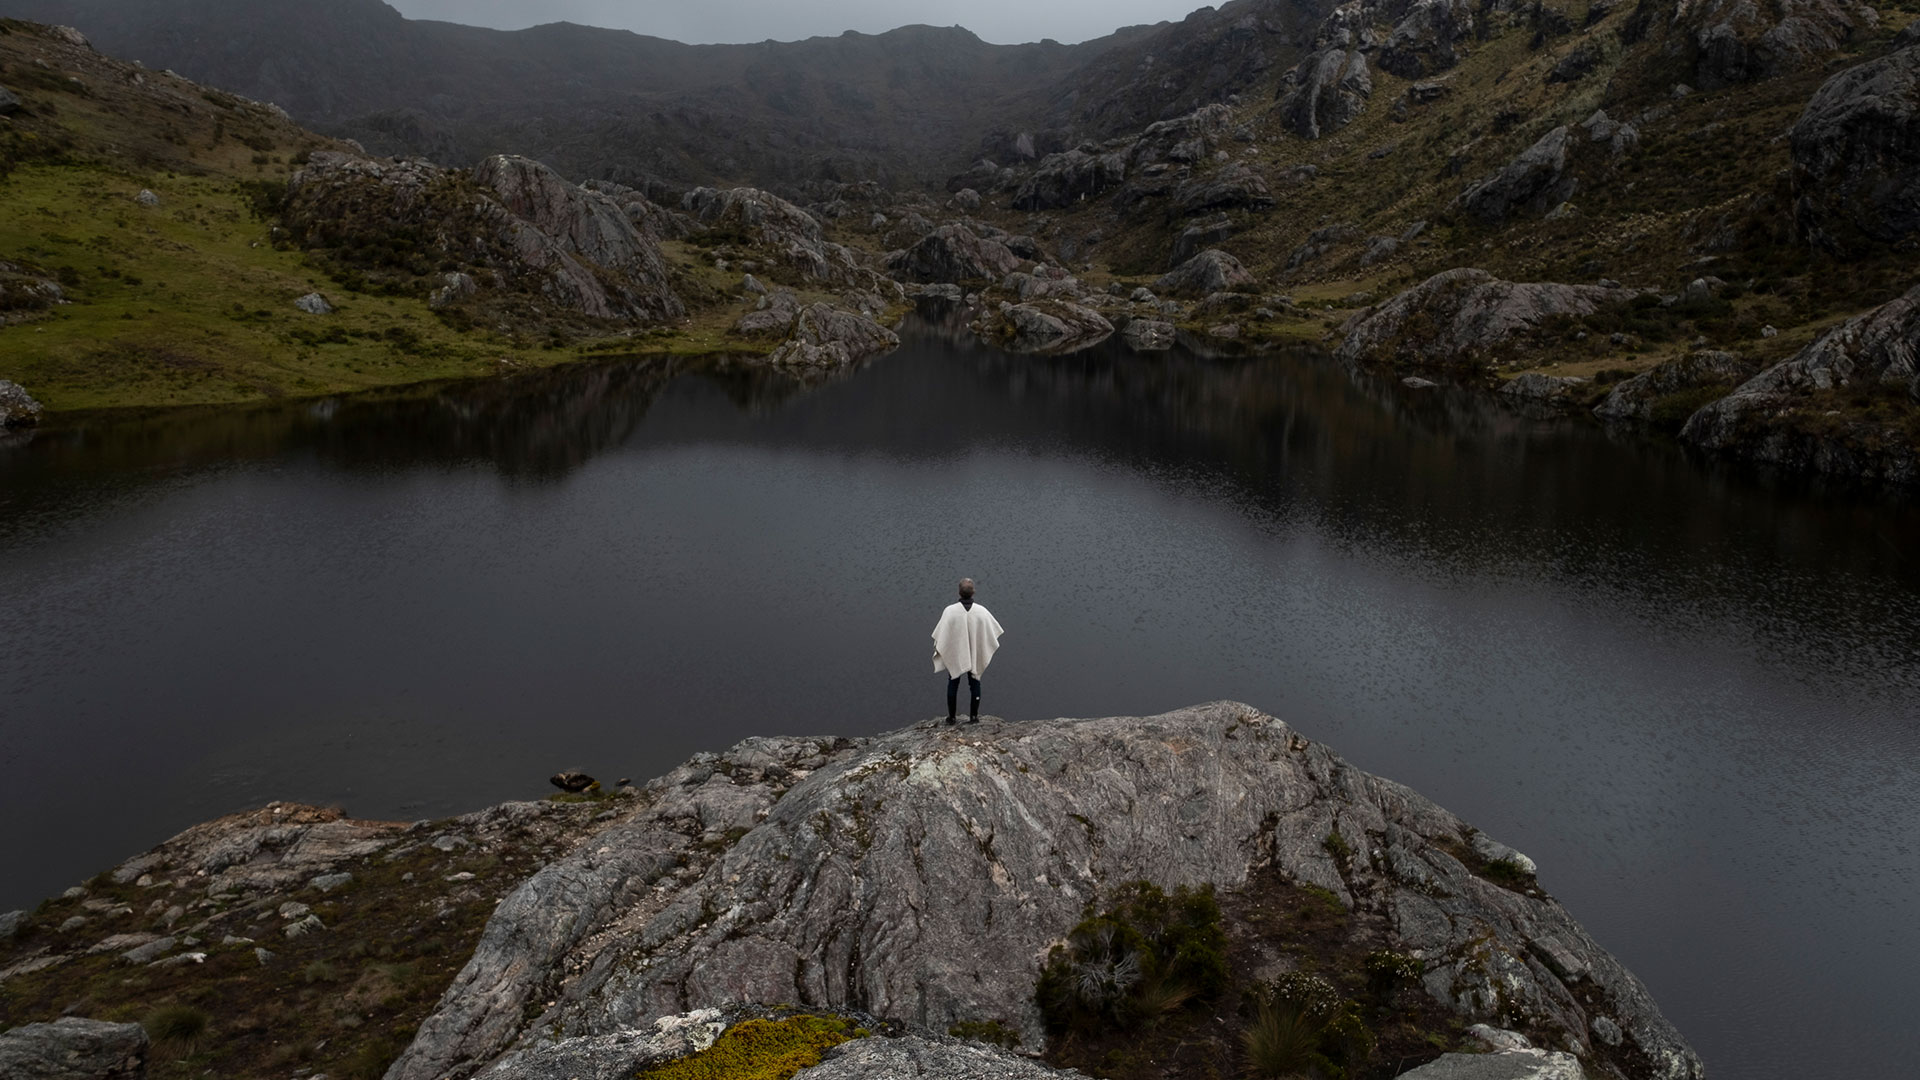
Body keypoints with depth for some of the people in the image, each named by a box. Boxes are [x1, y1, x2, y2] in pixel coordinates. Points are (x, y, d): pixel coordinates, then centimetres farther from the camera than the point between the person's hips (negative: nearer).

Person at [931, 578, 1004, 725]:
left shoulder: (950, 611, -22)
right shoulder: (982, 611, -17)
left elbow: (940, 634, -14)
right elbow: (993, 631, -3)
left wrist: (937, 649, 4)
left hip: (954, 654, -1)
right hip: (976, 655, 1)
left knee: (953, 684, 16)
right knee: (974, 683, 18)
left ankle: (951, 717, 21)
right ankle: (974, 716, 22)